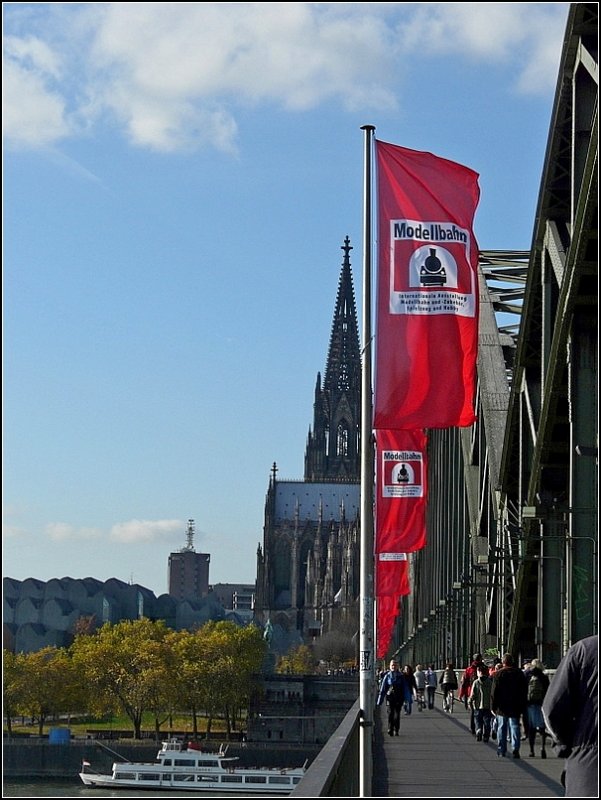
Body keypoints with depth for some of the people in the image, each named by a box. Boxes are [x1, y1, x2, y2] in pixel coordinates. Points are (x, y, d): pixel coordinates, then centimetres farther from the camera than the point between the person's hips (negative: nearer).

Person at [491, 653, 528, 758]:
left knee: (502, 728, 8)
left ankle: (501, 751, 11)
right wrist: (523, 707, 10)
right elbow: (524, 691, 5)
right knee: (515, 727, 1)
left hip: (502, 707, -1)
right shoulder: (519, 673, 2)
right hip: (515, 706, 1)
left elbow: (494, 691, -6)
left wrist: (493, 706, -1)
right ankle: (515, 749, -13)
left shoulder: (498, 674, -6)